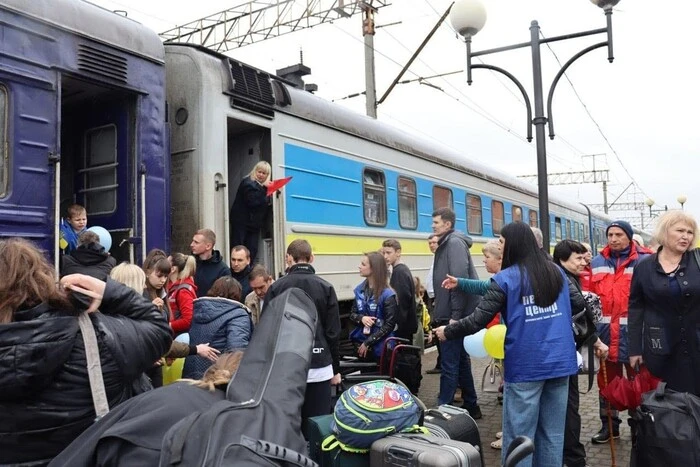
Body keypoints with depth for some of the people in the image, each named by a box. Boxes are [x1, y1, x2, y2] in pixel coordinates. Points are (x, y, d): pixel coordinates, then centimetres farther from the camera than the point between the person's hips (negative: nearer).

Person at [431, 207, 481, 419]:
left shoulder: (455, 242, -13)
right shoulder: (447, 243, 17)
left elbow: (460, 280, -22)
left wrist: (455, 315, -24)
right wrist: (440, 310, 19)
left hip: (455, 315, -10)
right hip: (451, 313, 10)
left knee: (449, 365, -4)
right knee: (460, 361, 16)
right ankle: (471, 407, 27)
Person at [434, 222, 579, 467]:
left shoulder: (506, 279, -9)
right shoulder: (556, 272, 9)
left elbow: (479, 319, -11)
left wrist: (448, 332, 3)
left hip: (525, 366, -6)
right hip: (560, 362, 6)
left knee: (519, 435, 3)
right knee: (552, 433, 13)